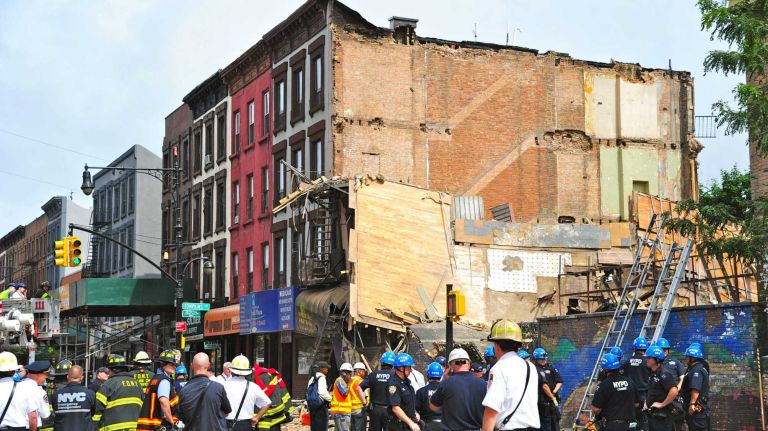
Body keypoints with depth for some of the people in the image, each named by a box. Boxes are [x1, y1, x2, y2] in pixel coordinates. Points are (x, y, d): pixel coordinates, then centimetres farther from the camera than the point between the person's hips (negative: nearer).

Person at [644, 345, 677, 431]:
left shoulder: (663, 374, -18)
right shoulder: (652, 374, 12)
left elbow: (674, 391, -30)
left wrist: (662, 404, -22)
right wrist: (646, 402, 15)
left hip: (661, 415, -10)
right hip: (652, 414, 10)